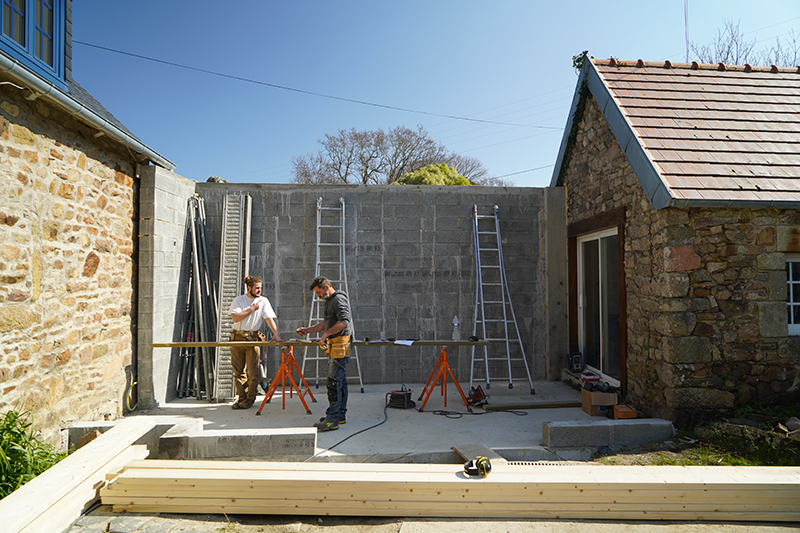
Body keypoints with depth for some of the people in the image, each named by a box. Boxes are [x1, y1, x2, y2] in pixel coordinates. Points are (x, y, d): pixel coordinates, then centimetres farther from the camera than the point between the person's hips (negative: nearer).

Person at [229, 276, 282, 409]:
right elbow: (235, 318, -10)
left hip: (254, 338, -1)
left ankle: (250, 399, 8)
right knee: (238, 371, 7)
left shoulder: (263, 301, 3)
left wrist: (275, 333, -22)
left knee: (252, 371, -3)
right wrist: (251, 309, -12)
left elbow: (269, 318, -8)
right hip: (238, 337, 2)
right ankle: (241, 397, 19)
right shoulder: (238, 300, 3)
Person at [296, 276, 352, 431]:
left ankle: (332, 420, -8)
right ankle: (340, 415, 21)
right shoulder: (330, 301, 22)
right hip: (335, 347, 11)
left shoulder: (339, 299, -11)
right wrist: (307, 330, 20)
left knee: (334, 382, -10)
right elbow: (326, 323, 29)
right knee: (340, 381, 13)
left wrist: (326, 334, -20)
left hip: (340, 346, -11)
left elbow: (344, 321, -24)